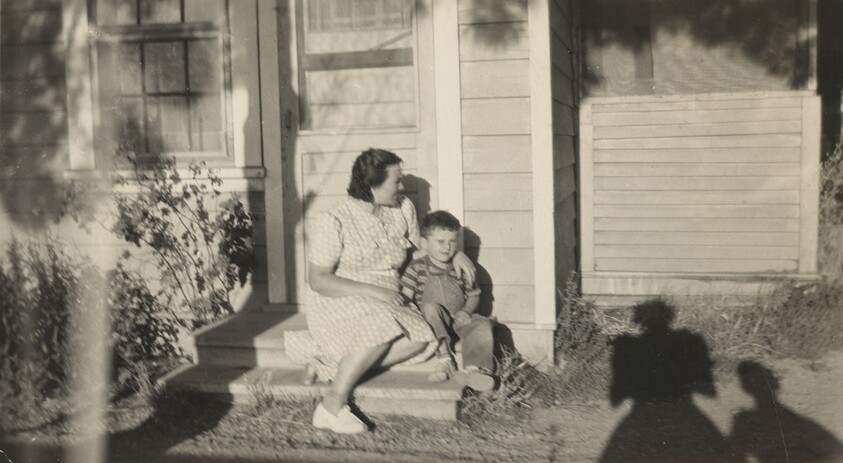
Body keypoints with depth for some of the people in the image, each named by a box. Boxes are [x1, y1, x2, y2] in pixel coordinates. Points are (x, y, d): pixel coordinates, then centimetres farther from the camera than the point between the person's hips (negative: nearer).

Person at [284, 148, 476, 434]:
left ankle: (331, 363, -20)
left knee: (421, 338, -25)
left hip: (386, 306, 6)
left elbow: (420, 247, 26)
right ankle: (332, 407, -27)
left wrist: (455, 254, 8)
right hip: (338, 303, -6)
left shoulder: (402, 209, 7)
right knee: (382, 327, -37)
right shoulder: (334, 222, -11)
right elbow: (318, 280, -14)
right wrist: (372, 291, -21)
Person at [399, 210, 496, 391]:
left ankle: (472, 369, -34)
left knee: (482, 324, -22)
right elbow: (405, 298, -6)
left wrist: (466, 312, -6)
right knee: (431, 307, -34)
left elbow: (473, 295, 13)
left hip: (457, 321, 3)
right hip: (432, 322, -3)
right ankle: (445, 360, -35)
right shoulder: (417, 268, -1)